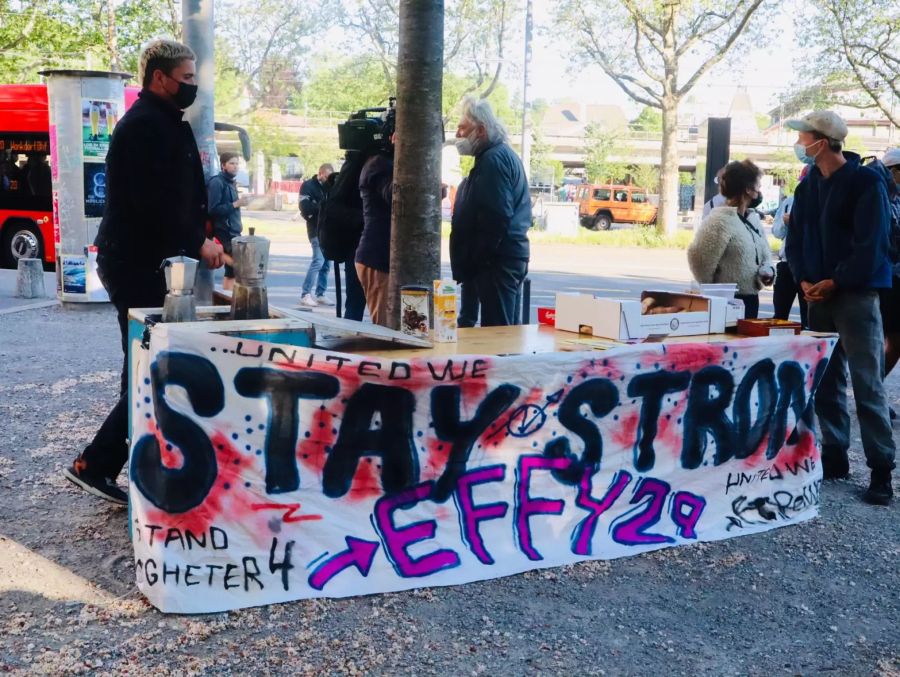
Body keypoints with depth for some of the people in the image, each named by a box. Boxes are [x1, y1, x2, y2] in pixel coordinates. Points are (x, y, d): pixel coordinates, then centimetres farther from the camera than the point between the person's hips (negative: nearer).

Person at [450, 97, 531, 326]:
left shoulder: (494, 159, -13)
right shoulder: (502, 155, 20)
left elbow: (495, 219, -22)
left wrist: (471, 263, -17)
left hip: (496, 262, -11)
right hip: (508, 258, 11)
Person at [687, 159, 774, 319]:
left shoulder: (753, 218, 14)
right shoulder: (720, 220, -16)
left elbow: (765, 254, 19)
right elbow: (698, 257, -20)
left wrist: (767, 270, -6)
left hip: (750, 299, 9)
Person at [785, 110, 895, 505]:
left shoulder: (866, 182, -8)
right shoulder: (808, 187, 12)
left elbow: (870, 244, -13)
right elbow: (795, 239, 12)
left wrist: (835, 282, -14)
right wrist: (804, 280, -3)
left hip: (856, 295, -6)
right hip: (819, 296, 6)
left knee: (867, 384, -6)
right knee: (826, 381, 10)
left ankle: (881, 470, -1)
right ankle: (835, 456, 20)